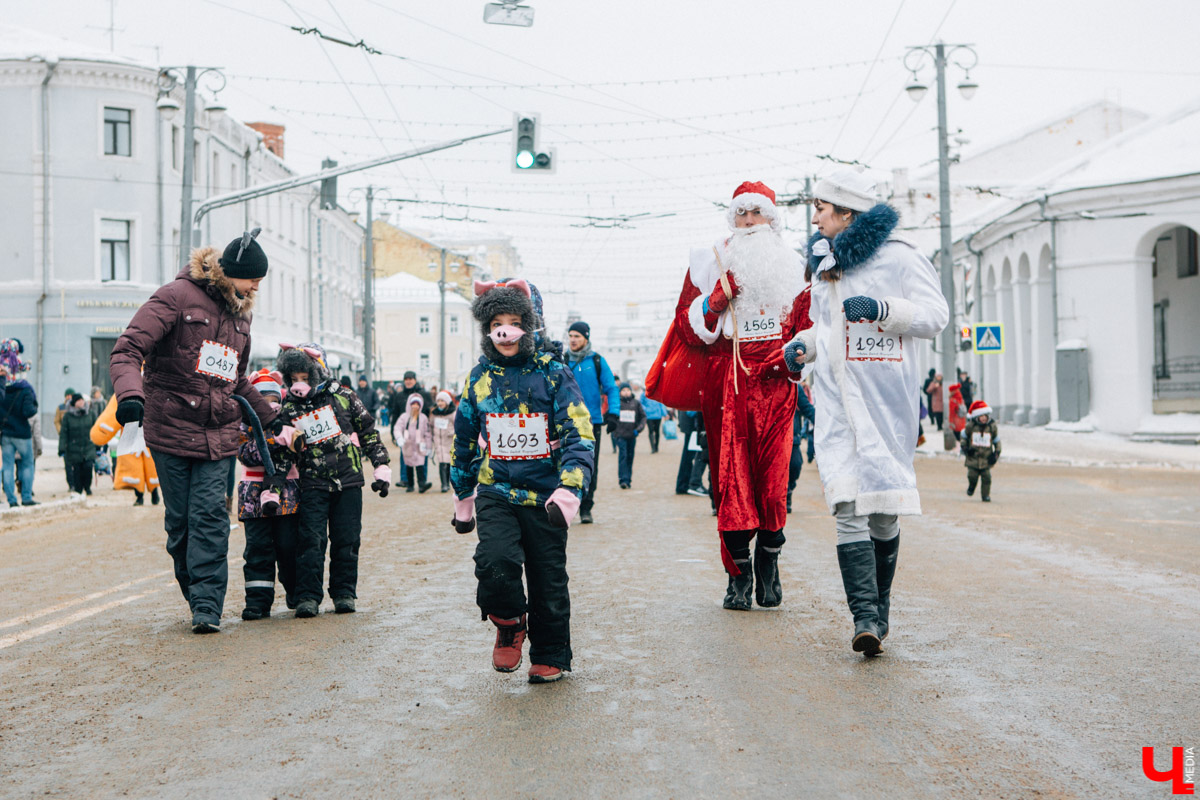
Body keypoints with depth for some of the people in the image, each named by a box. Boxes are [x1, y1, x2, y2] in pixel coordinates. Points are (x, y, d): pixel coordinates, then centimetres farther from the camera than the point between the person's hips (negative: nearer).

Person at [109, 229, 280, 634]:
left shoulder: (239, 312, 18)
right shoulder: (177, 297, -4)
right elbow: (128, 349, -13)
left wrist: (268, 416, 26)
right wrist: (131, 394, -30)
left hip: (218, 433, 4)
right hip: (171, 429, -4)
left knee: (210, 517, -7)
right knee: (180, 521, 2)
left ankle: (207, 606, -7)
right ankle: (201, 597, 17)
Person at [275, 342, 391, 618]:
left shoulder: (343, 396, 3)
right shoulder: (288, 409, 6)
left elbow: (368, 431, 8)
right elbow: (282, 452, 10)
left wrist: (381, 466, 5)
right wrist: (273, 489, 3)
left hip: (349, 481, 0)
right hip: (313, 484, 0)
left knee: (347, 540, 2)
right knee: (310, 540, -6)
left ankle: (344, 593, 14)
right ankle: (308, 597, 1)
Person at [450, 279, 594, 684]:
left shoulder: (552, 373, -3)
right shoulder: (480, 377, 7)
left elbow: (579, 435, -8)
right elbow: (464, 441, 19)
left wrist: (568, 490, -22)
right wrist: (463, 498, 21)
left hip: (544, 495, -1)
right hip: (495, 491, 1)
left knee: (548, 580, 6)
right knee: (495, 561, -22)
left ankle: (551, 657, 28)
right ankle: (509, 624, 9)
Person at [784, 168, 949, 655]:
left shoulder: (897, 257, -2)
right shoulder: (823, 263, 19)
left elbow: (935, 315, -7)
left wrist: (881, 308, -20)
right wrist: (802, 345, 11)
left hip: (885, 398, -4)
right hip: (836, 400, 4)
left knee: (884, 508, 2)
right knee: (849, 505, -10)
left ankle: (879, 610, 20)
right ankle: (865, 616, -14)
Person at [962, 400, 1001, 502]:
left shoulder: (992, 426, -3)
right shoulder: (970, 425, -6)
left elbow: (996, 440, 9)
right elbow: (964, 436, 10)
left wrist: (996, 453, 3)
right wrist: (965, 447, -1)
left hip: (986, 457, 0)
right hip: (973, 456, 0)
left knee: (986, 477, -3)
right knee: (972, 476, 1)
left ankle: (985, 495, 8)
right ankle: (971, 486, 33)